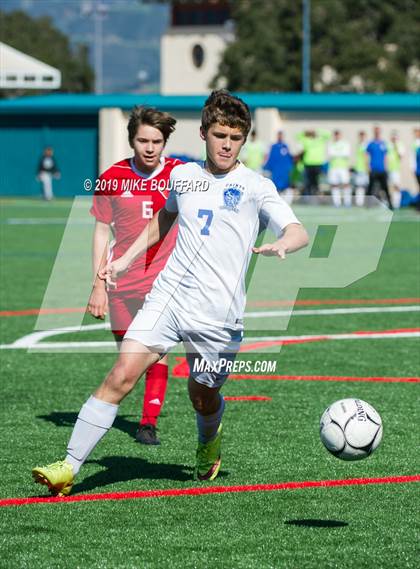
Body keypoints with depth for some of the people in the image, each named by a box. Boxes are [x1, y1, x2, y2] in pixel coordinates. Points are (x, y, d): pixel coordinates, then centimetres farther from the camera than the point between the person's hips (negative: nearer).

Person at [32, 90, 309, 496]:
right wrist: (126, 259, 27)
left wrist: (280, 246, -33)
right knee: (120, 376, -13)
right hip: (168, 297, 2)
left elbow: (298, 233, -10)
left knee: (203, 398, 11)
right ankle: (69, 467, -14)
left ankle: (209, 442, 49)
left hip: (218, 316, -2)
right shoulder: (183, 176, 12)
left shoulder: (255, 186, 0)